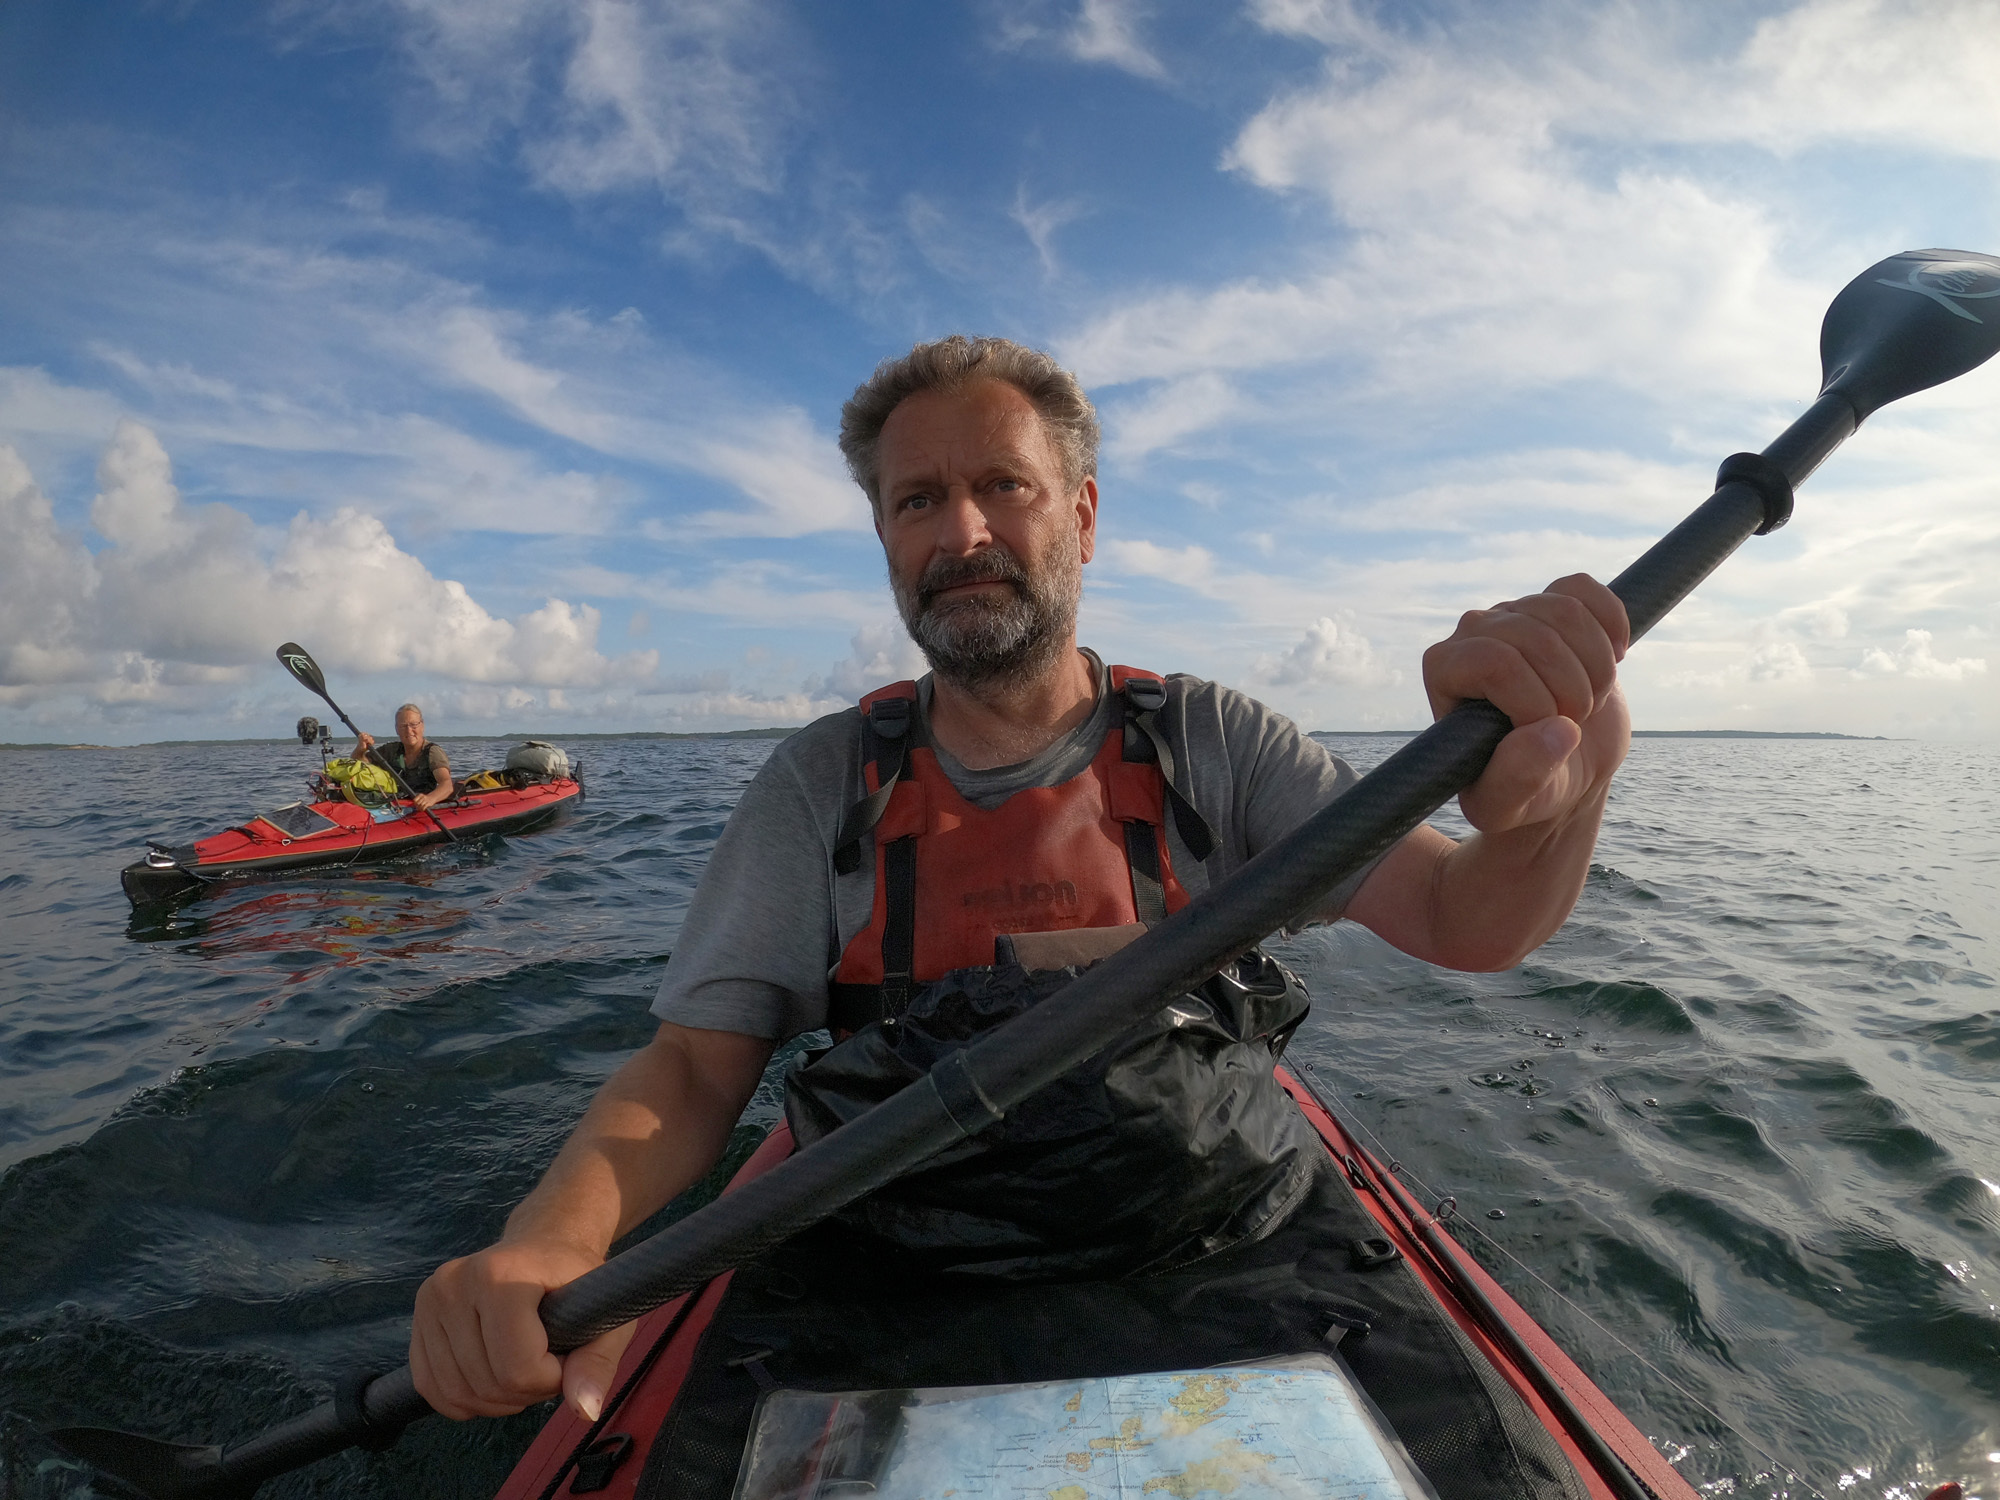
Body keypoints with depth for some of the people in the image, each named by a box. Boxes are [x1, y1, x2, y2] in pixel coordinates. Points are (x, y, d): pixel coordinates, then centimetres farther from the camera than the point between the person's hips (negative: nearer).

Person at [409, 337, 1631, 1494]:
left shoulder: (1209, 742, 1)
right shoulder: (825, 782, 2)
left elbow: (1460, 919, -8)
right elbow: (695, 1067, -1)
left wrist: (1554, 798, -32)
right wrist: (553, 1242, -21)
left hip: (1230, 1258, 1)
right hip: (893, 1289, 1)